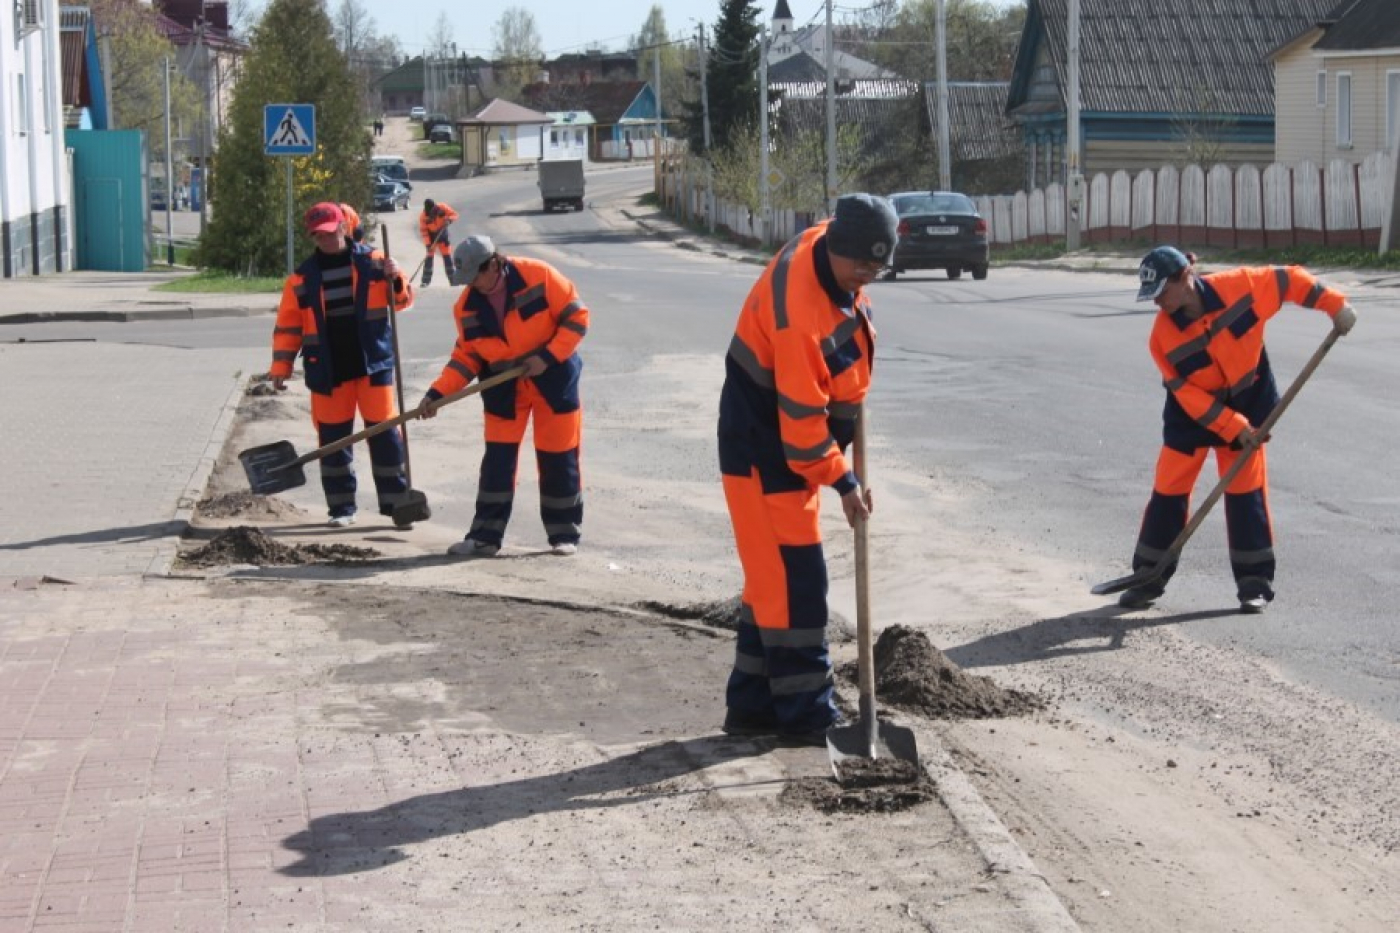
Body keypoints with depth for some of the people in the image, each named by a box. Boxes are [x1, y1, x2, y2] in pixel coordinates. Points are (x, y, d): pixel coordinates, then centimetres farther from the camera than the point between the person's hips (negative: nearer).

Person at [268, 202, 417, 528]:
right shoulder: (302, 278, 5)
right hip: (328, 372, 1)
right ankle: (341, 507, 15)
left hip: (373, 364, -1)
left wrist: (396, 280, -16)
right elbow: (288, 326, 8)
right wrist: (281, 367, 2)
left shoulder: (371, 262, 2)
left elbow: (402, 300, 5)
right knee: (332, 439, 5)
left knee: (385, 434, -2)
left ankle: (396, 503, 6)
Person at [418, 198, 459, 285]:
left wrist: (449, 219, -32)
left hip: (442, 233, 1)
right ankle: (426, 280, 1)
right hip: (431, 235, -1)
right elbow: (423, 231, -17)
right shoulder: (423, 217, -23)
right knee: (429, 256, -4)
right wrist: (428, 244, -25)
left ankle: (453, 278, 8)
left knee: (447, 255, 1)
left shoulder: (442, 208, -22)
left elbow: (454, 214, -11)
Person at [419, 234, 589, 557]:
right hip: (504, 387, 3)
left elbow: (576, 317, -12)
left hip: (553, 380, -3)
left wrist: (548, 356, -19)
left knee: (558, 458, 2)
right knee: (497, 460, 0)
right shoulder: (467, 307, -3)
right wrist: (437, 393, -9)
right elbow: (466, 356, 3)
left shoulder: (539, 276, -17)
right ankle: (485, 536, 5)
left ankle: (565, 533, 15)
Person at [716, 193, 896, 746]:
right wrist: (841, 480, -18)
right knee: (793, 579, -7)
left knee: (772, 577, 12)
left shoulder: (826, 243, -3)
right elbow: (801, 414, -26)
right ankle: (804, 714, -2)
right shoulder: (801, 311, -31)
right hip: (763, 449, -10)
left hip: (794, 442, 10)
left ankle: (753, 705, 18)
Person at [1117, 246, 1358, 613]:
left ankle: (1255, 582, 7)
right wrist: (1234, 429, -22)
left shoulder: (1239, 286, -23)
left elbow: (1289, 280, -8)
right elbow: (1188, 395, -19)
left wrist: (1334, 304, -12)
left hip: (1246, 405, 0)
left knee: (1246, 491, 1)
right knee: (1168, 491, 0)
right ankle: (1149, 578, 11)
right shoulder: (1163, 337, -23)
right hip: (1191, 414, 0)